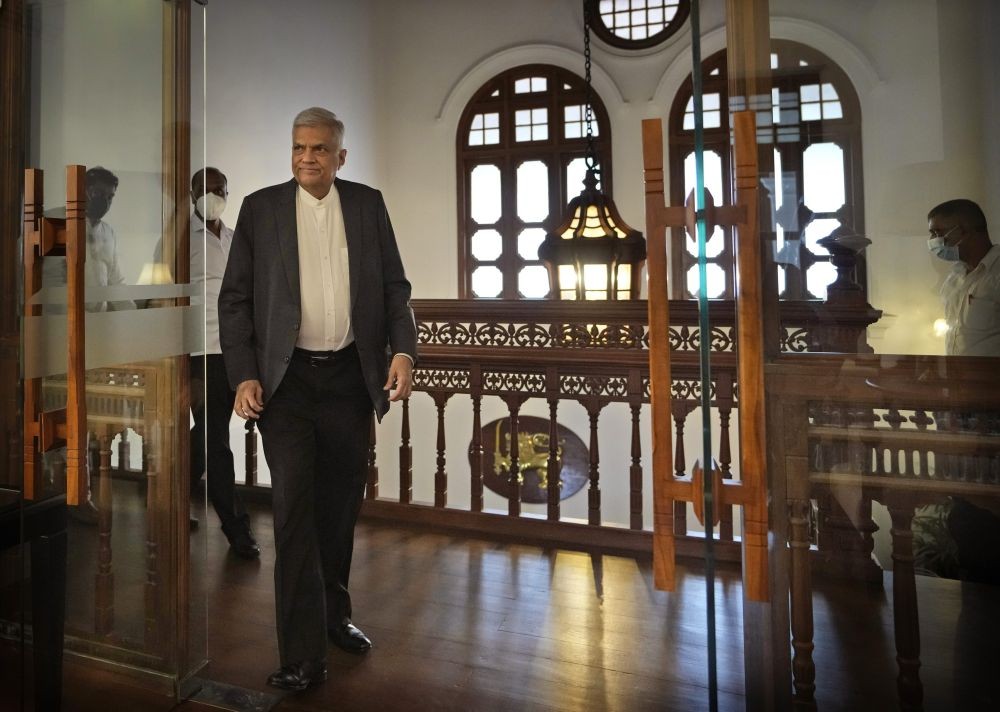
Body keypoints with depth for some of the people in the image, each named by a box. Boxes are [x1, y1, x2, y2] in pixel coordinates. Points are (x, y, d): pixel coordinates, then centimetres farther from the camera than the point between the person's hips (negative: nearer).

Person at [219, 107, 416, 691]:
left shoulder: (368, 205, 8)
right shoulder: (261, 208, 3)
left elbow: (395, 286, 6)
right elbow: (235, 298, 2)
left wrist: (403, 349, -8)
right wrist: (243, 375, -7)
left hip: (351, 378, 2)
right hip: (287, 380, -2)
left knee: (341, 506, 13)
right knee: (295, 510, -3)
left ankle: (334, 614, 34)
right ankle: (304, 654, 8)